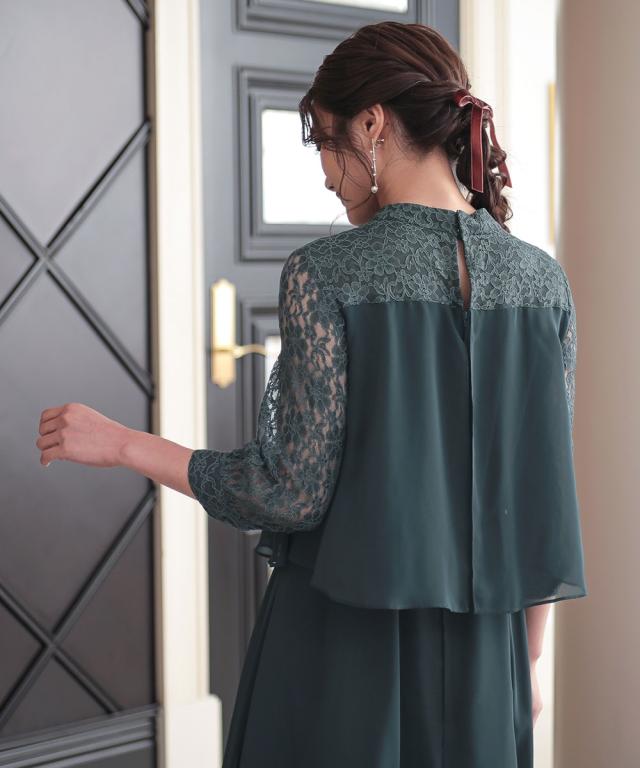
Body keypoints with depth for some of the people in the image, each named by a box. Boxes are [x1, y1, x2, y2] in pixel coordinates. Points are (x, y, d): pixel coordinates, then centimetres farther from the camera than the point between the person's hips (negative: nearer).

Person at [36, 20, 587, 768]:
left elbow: (297, 491, -15)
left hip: (342, 640, -4)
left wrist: (119, 444, -4)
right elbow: (547, 495, 3)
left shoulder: (325, 274, -14)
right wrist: (528, 661, 14)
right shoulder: (541, 280, -1)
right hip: (477, 649, 4)